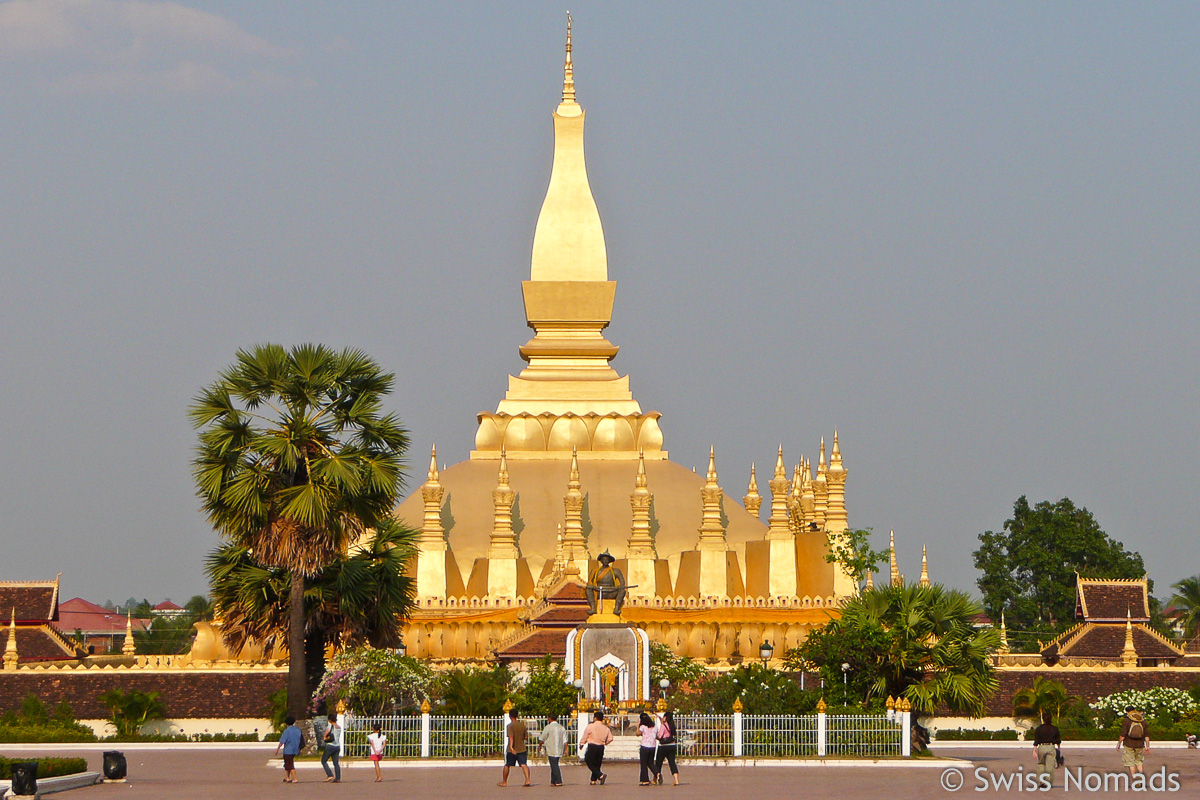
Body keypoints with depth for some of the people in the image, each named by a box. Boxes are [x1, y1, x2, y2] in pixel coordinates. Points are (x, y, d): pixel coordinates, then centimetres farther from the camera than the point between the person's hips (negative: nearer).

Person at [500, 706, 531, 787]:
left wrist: (511, 747, -34)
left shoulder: (510, 726, -11)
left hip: (511, 750, -3)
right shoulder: (522, 725, 4)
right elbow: (526, 736, 12)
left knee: (507, 765, 14)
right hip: (522, 749, 3)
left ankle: (504, 782, 26)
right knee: (524, 764, -6)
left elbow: (511, 736, -25)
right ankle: (527, 780, -27)